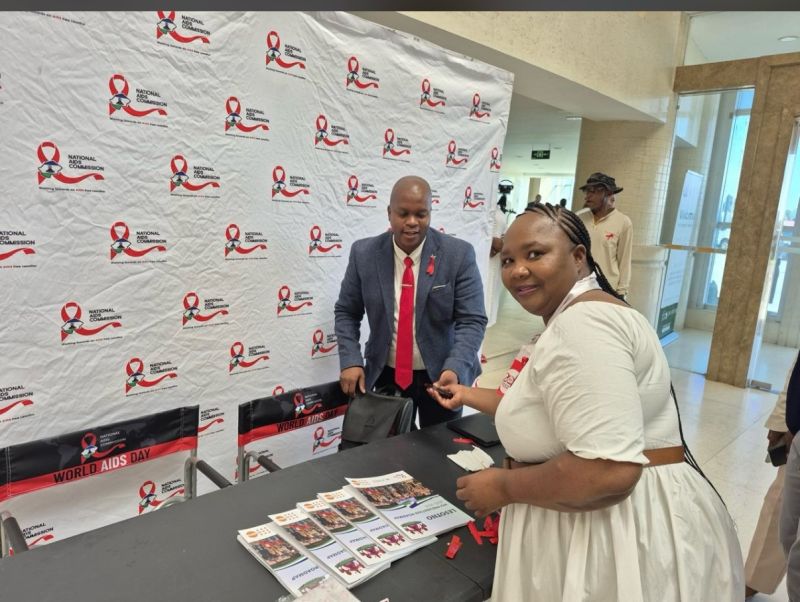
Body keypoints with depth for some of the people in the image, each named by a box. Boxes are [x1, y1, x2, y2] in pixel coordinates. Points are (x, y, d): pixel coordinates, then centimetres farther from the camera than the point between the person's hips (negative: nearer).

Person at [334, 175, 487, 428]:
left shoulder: (459, 255, -13)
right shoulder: (364, 253, -7)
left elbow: (471, 320, -14)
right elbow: (346, 312, 1)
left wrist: (455, 369, -29)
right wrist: (350, 361, -12)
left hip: (440, 375, -1)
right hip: (387, 375, 1)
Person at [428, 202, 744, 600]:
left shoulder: (581, 323, -23)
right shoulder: (580, 318, 10)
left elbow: (608, 470, -31)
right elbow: (545, 411, 17)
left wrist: (503, 488, -18)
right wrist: (469, 396, 22)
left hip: (623, 533, -10)